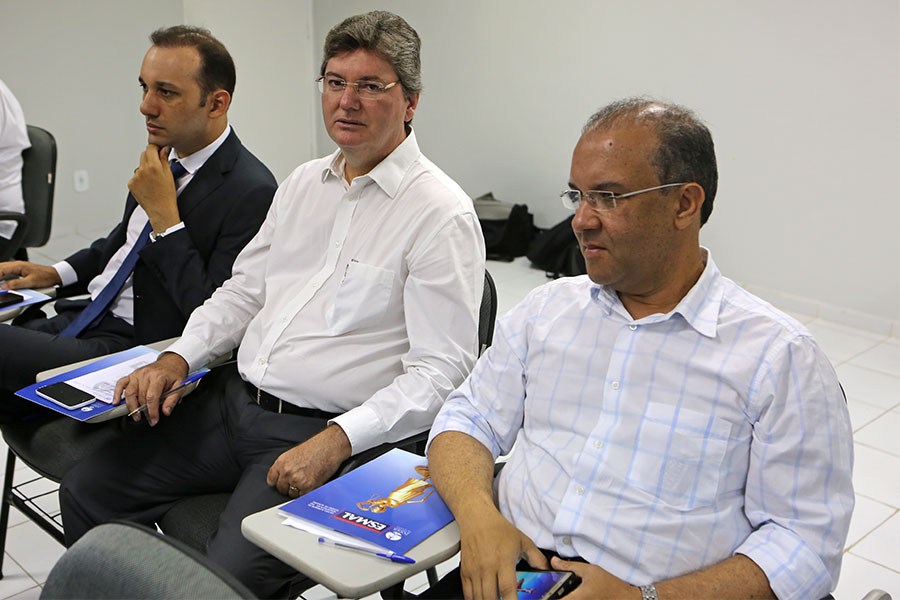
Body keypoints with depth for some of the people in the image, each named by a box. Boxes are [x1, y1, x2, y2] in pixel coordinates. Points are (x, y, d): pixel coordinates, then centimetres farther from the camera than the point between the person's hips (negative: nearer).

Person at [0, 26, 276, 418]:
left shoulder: (252, 193, -18)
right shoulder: (166, 155, 9)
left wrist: (164, 215, -20)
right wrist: (56, 273, 15)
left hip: (135, 345, -9)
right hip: (81, 315, 9)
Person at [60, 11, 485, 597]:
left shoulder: (442, 213, -12)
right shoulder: (304, 182, 14)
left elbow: (442, 368, -16)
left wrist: (337, 440, -24)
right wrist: (177, 358, 3)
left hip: (318, 432, -7)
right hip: (233, 400, 7)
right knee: (86, 489, 3)